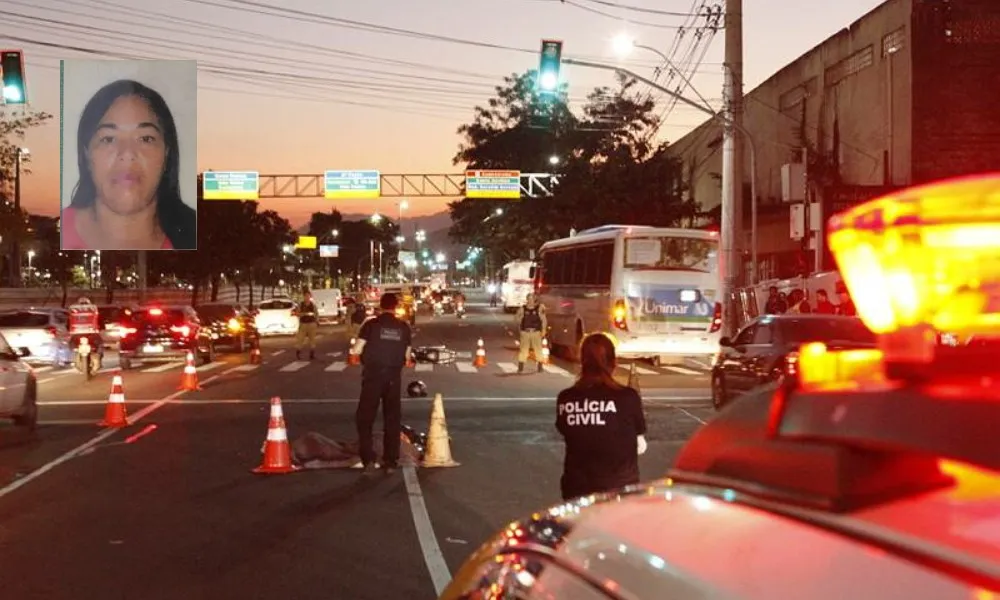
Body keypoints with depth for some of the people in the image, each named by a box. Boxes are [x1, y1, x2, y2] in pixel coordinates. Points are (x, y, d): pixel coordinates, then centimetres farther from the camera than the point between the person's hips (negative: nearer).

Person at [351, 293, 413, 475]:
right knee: (392, 419, 12)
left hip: (373, 375, -2)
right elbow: (407, 355, 5)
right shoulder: (404, 327, 1)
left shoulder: (371, 325, -6)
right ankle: (390, 461, 13)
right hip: (394, 376, 2)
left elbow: (357, 350, -8)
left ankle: (368, 459, -4)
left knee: (365, 418, 7)